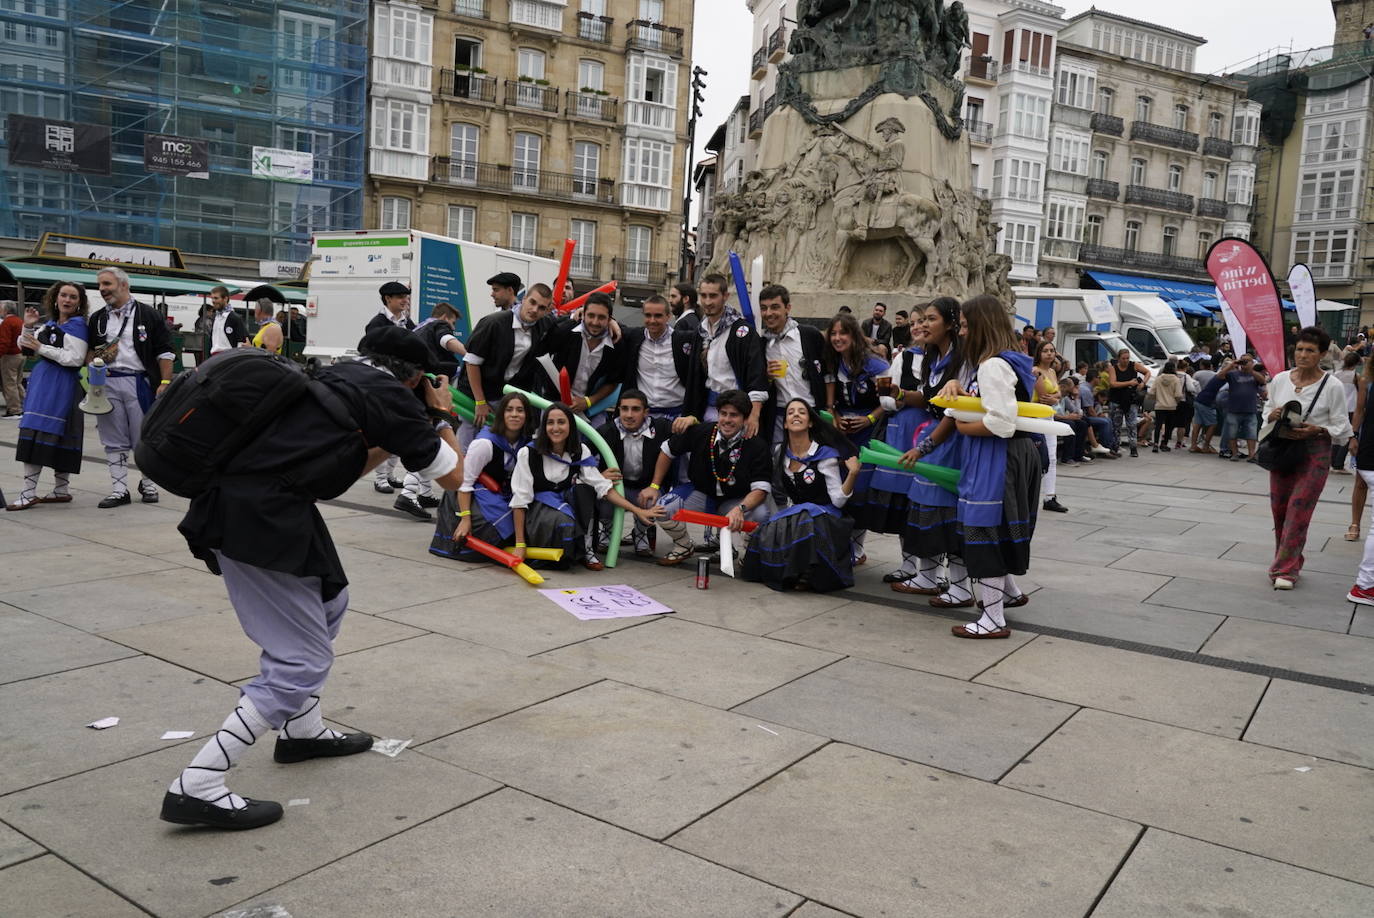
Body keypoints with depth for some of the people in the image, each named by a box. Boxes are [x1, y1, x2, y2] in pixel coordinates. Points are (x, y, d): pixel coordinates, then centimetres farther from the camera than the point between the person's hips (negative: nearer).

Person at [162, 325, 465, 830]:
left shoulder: (338, 376, 20)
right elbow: (453, 476, 8)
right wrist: (441, 416, 22)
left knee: (328, 604, 25)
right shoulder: (391, 396, -2)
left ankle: (303, 730, 37)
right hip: (259, 518, -9)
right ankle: (196, 787, -6)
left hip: (233, 499, 9)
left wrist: (390, 442, 29)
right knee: (301, 662, -4)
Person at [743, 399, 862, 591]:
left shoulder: (825, 455, -8)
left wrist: (853, 473, -25)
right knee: (768, 533, -28)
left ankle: (808, 577, -15)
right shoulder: (781, 454, 8)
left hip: (824, 516, -4)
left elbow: (838, 500, -12)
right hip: (792, 515, 4)